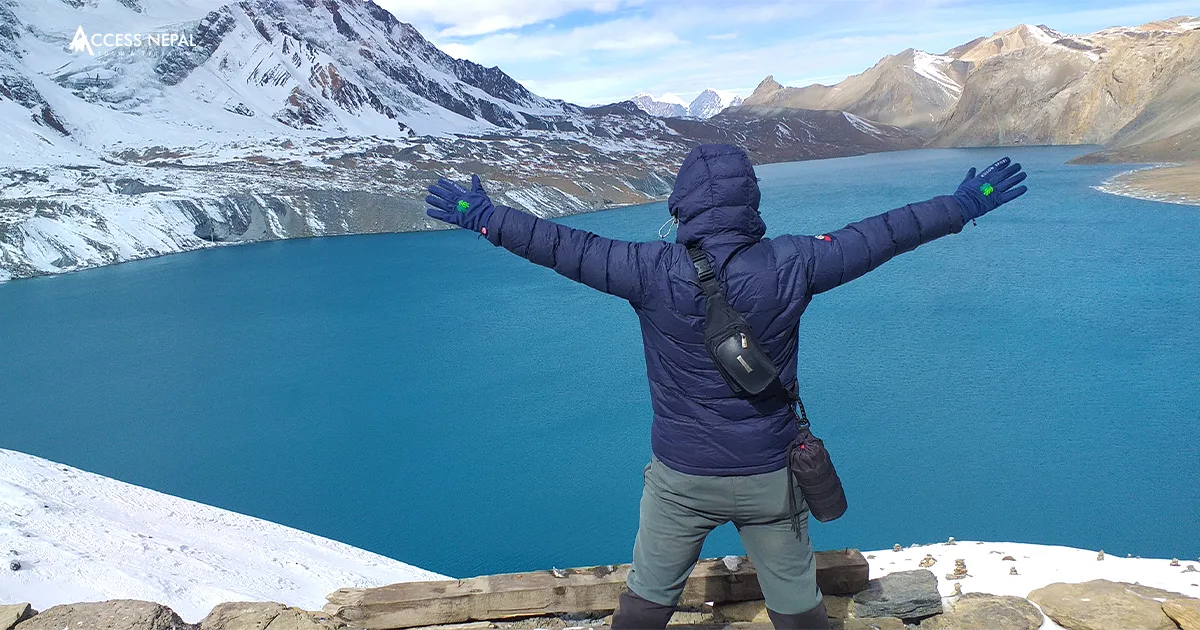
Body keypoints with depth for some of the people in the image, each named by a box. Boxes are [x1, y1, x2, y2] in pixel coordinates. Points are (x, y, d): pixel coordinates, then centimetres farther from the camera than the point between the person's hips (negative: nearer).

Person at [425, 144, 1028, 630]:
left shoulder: (655, 271, -16)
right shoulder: (789, 265, -13)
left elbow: (567, 247, -10)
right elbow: (877, 236, -3)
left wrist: (484, 218, 3)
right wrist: (965, 204, 10)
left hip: (680, 479, -1)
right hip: (772, 478, 1)